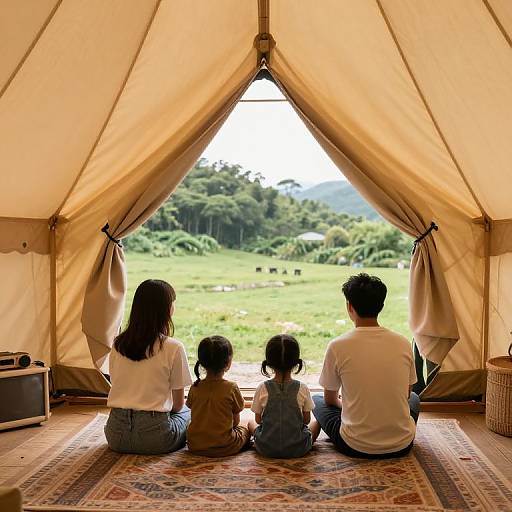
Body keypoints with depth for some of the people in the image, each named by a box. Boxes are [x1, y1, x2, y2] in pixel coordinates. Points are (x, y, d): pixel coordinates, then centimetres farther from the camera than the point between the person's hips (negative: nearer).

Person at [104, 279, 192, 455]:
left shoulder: (118, 344, 2)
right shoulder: (173, 348, -11)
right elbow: (178, 404, -2)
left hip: (116, 436, 5)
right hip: (154, 437, -4)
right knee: (188, 412, 25)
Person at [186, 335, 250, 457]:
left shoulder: (194, 388, -5)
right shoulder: (231, 388, -14)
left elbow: (195, 417, 6)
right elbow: (236, 421, -4)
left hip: (195, 447, 2)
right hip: (225, 447, -2)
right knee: (244, 429, 24)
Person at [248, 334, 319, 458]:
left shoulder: (262, 389, -12)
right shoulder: (302, 389, -12)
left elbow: (258, 420, -1)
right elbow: (307, 420, -2)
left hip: (266, 449, 1)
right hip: (298, 449, 0)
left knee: (251, 423, 29)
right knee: (316, 423, 25)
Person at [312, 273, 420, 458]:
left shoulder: (337, 346, -13)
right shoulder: (403, 344, -5)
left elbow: (330, 399, 3)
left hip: (356, 447, -3)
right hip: (402, 445, 3)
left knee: (317, 400, 23)